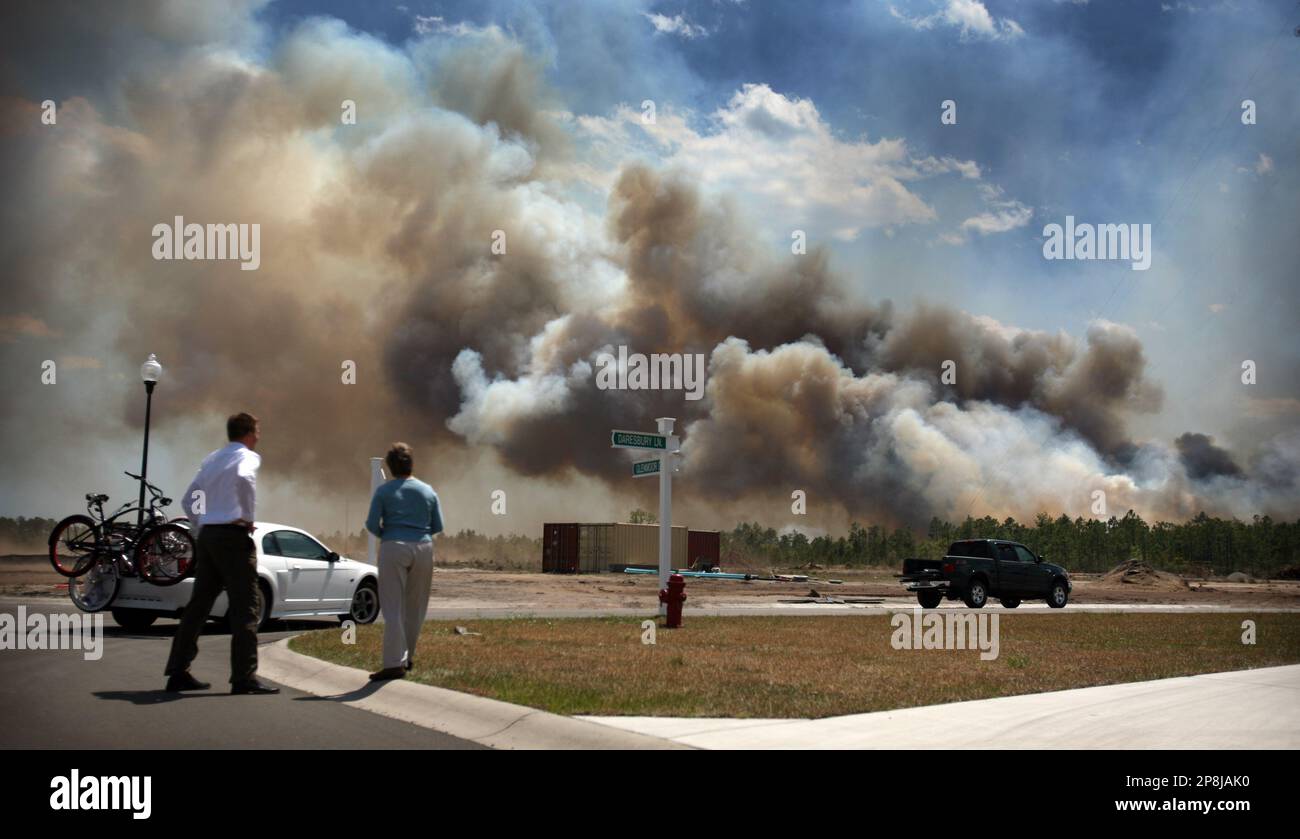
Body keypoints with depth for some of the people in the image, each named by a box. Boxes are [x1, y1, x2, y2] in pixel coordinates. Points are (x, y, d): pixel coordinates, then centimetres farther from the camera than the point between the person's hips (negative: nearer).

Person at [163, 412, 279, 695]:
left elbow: (188, 501, 21)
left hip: (207, 535, 8)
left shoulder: (212, 459, 19)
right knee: (246, 606, -5)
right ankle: (244, 677, -8)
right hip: (233, 536, -8)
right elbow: (243, 479, -28)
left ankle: (178, 672, 13)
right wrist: (248, 517, -17)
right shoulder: (247, 456, -4)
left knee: (199, 604, 11)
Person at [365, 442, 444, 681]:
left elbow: (372, 524, -5)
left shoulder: (384, 491, -1)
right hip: (423, 548, 3)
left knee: (393, 607, -3)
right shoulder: (428, 491, 7)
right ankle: (407, 657, 25)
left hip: (393, 548, -3)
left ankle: (395, 663, -11)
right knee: (415, 607, 15)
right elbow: (437, 527, 8)